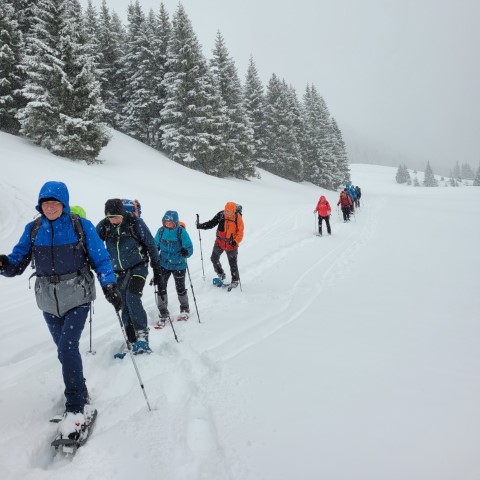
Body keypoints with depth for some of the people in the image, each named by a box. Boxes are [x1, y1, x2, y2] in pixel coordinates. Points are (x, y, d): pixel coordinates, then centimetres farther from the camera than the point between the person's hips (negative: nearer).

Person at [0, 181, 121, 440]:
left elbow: (100, 259, -5)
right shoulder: (33, 229, -1)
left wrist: (109, 285, -17)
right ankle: (79, 391, 36)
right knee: (65, 350, 15)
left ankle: (76, 409, -3)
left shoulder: (81, 226, -10)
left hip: (77, 298, -4)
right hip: (49, 302, 4)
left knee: (67, 347, -15)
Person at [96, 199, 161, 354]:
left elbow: (151, 245, -8)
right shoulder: (104, 225, -6)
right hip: (119, 271, 4)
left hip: (138, 266, -4)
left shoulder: (135, 222, -15)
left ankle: (142, 335, -15)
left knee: (132, 298, -23)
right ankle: (133, 342, 15)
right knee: (125, 306, 5)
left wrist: (157, 270, -7)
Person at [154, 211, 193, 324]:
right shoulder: (161, 231, -5)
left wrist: (186, 252, -36)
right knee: (161, 288, -1)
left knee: (180, 288, 10)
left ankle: (185, 309, 35)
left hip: (178, 265, -3)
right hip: (163, 264, 3)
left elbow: (190, 248, -14)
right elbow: (155, 245, 10)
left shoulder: (182, 232, -16)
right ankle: (163, 312, 13)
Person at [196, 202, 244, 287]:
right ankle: (220, 274, 34)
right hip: (220, 242, 4)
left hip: (231, 244, -4)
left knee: (233, 263, 2)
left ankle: (235, 280, 21)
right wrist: (200, 226, -12)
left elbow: (240, 232, -12)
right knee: (214, 258, 11)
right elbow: (212, 223, -1)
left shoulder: (238, 218, -15)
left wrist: (236, 241, -26)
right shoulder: (221, 214, -9)